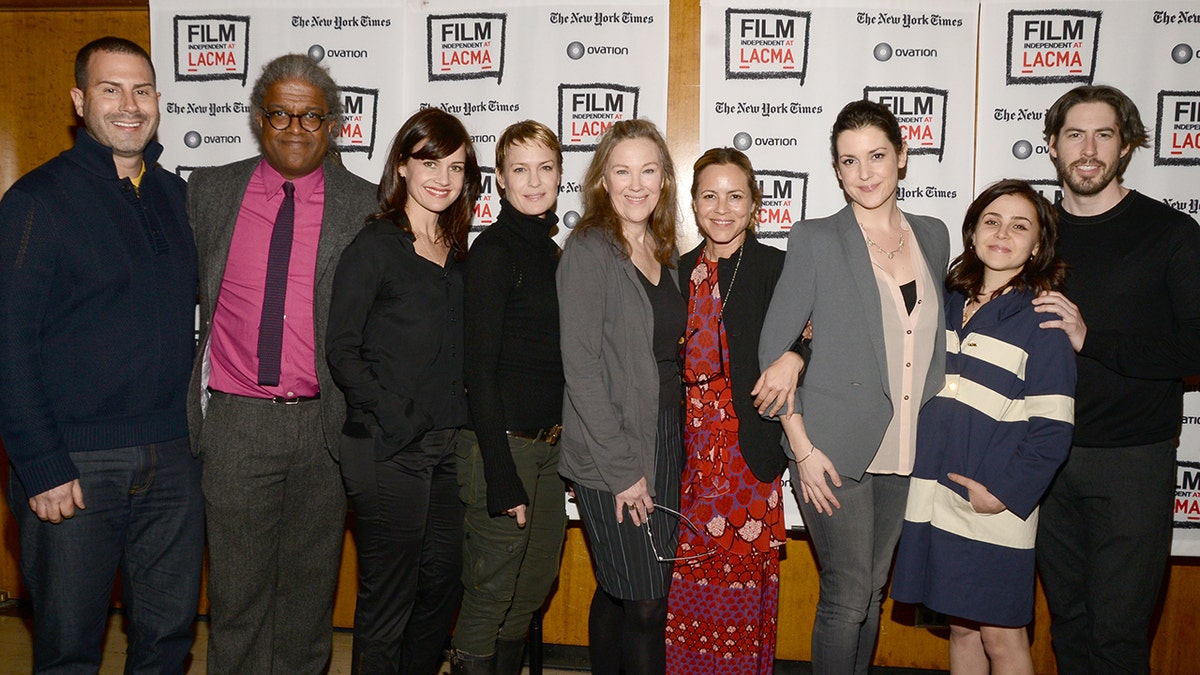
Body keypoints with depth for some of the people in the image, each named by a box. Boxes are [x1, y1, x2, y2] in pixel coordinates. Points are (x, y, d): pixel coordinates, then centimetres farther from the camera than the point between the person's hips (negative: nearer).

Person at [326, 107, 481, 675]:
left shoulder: (455, 252, 13)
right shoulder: (374, 246, -6)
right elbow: (341, 350, -10)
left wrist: (462, 420, 5)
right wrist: (396, 419, -16)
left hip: (446, 447, 6)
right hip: (387, 451, -6)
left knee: (442, 587, 14)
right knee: (388, 599, 5)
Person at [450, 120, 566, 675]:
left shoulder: (551, 252, 12)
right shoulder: (494, 251, -11)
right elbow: (479, 370, -15)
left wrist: (569, 454, 12)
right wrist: (503, 479, -18)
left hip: (548, 443, 8)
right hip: (501, 442, -8)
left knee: (536, 583, 17)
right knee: (492, 593, 3)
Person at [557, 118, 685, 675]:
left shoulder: (663, 253, 11)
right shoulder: (590, 249, -11)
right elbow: (581, 365, -16)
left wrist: (671, 450, 8)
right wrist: (622, 467, -16)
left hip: (665, 443, 7)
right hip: (610, 461, -7)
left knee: (618, 594, 17)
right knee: (646, 603, -1)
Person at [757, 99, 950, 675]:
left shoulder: (932, 236, 9)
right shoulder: (814, 239, -5)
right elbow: (773, 347, -6)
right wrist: (802, 447, -12)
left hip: (907, 452, 5)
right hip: (836, 449, -4)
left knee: (872, 591, 15)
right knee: (847, 595, -1)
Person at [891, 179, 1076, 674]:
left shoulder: (1041, 319, -6)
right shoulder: (949, 302, 10)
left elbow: (1051, 428, -10)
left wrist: (1005, 493, -16)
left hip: (996, 505, -5)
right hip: (936, 499, 5)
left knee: (1000, 635, 5)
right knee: (961, 627, 16)